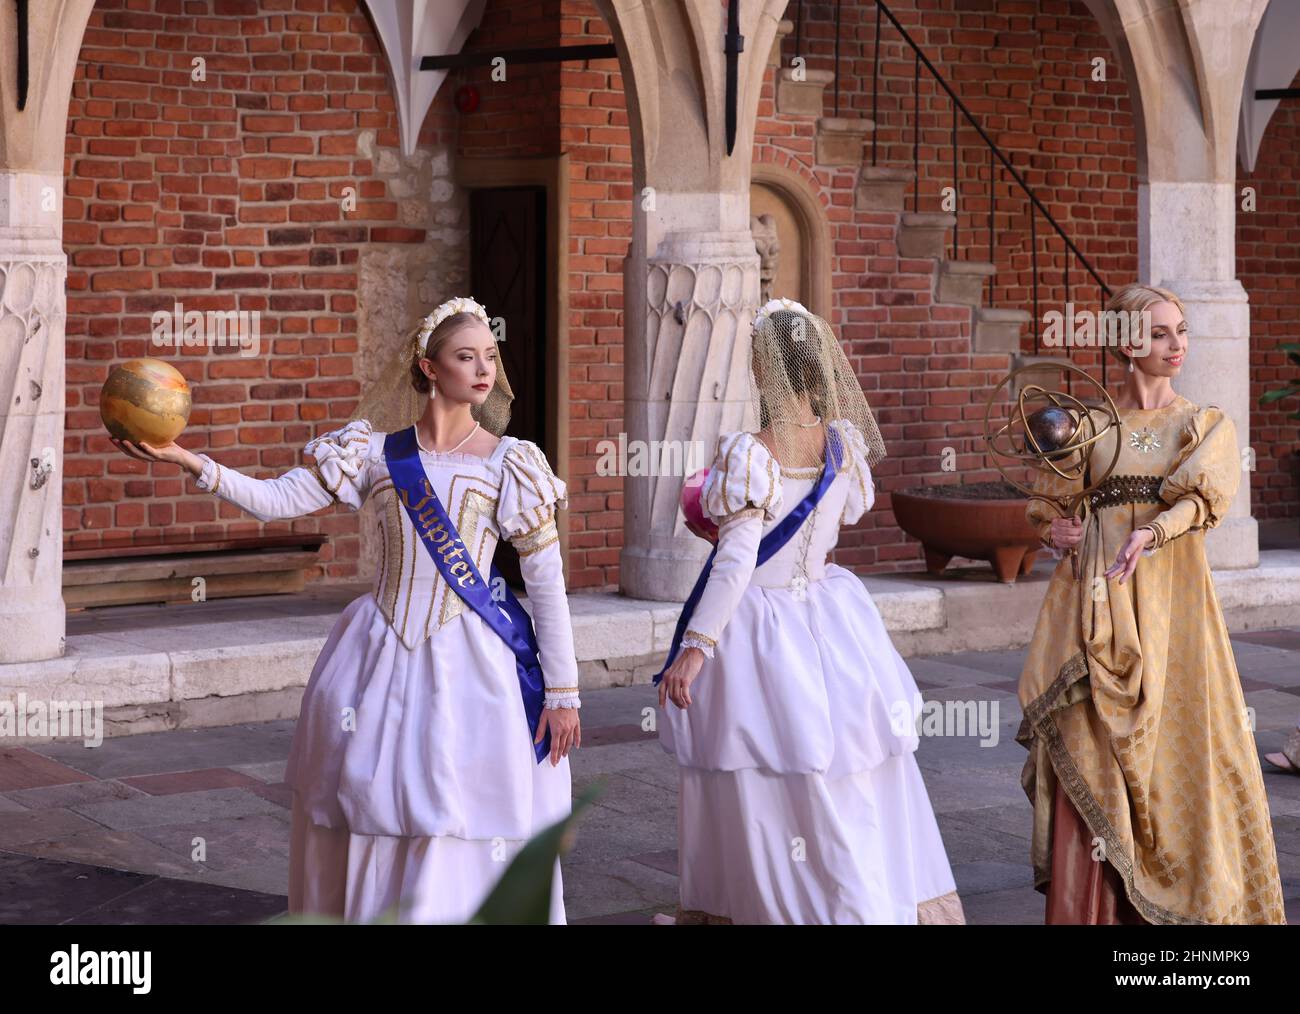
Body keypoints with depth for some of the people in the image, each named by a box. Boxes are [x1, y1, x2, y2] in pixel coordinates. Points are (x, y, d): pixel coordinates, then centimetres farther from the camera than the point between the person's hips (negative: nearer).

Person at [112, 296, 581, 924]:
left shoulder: (510, 464, -2)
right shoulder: (378, 452, 4)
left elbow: (547, 583, -2)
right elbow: (277, 501, 1)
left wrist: (563, 693, -5)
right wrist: (188, 461, -12)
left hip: (468, 665, -2)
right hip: (380, 659, 3)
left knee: (460, 841, -4)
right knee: (368, 820, 8)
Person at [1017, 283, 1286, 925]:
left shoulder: (1208, 426, 9)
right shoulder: (1091, 426, 11)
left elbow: (1205, 493, -10)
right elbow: (1046, 506, 13)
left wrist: (1150, 533, -27)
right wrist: (1053, 531, -10)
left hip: (1173, 605, 0)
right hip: (1101, 607, 0)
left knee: (1176, 749, -2)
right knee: (1093, 762, -5)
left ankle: (1177, 906, 8)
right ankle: (1092, 907, -2)